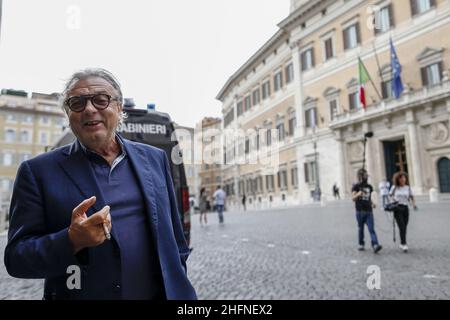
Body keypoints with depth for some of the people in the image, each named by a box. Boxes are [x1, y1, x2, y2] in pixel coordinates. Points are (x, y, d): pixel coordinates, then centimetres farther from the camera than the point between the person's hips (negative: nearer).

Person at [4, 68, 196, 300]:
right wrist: (71, 240, -24)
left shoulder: (155, 159, 0)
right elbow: (15, 258, -7)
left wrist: (180, 291, 4)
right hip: (81, 294, -1)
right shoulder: (38, 172, -6)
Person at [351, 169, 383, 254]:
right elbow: (353, 198, -10)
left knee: (372, 229, -8)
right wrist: (358, 194, -31)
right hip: (360, 211, -3)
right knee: (360, 228, 6)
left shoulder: (369, 187, 15)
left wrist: (372, 203, 3)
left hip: (369, 211, 3)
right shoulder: (356, 186, -1)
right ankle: (361, 244, 20)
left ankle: (375, 245, -17)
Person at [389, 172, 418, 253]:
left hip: (405, 208, 2)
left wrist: (414, 204, -9)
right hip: (397, 208, -2)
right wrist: (393, 199, -4)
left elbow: (412, 197, 9)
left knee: (404, 227, 7)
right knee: (402, 227, -12)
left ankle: (402, 244, 21)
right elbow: (390, 194, 16)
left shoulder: (408, 187, 6)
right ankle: (404, 244, -13)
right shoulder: (394, 187, 3)